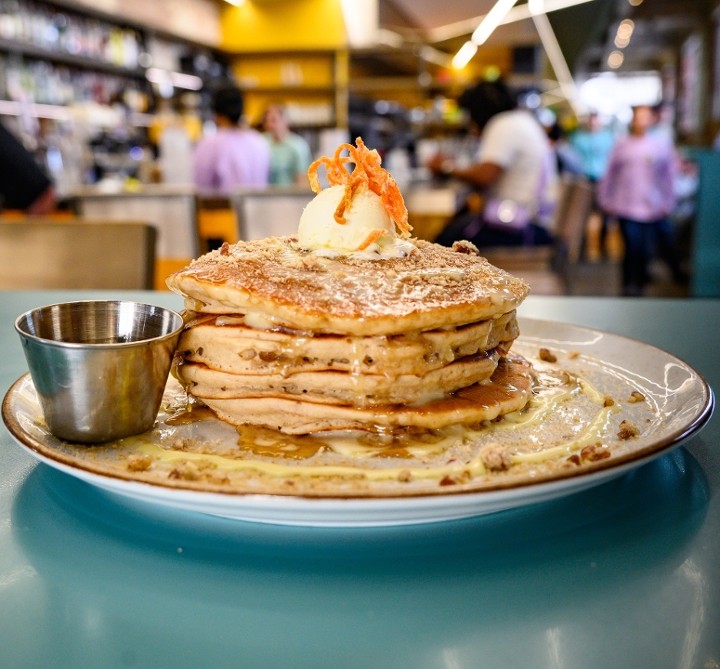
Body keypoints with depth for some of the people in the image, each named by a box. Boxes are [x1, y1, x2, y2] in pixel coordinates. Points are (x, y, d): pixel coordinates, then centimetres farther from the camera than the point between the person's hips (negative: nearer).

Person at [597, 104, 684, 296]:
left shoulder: (662, 143, 5)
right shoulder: (622, 144, 7)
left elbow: (669, 174, 7)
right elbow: (610, 174, 11)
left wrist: (668, 203, 3)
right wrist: (605, 199, 10)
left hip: (654, 208, 1)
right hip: (626, 207, 0)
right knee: (632, 248, -1)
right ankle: (629, 285, 12)